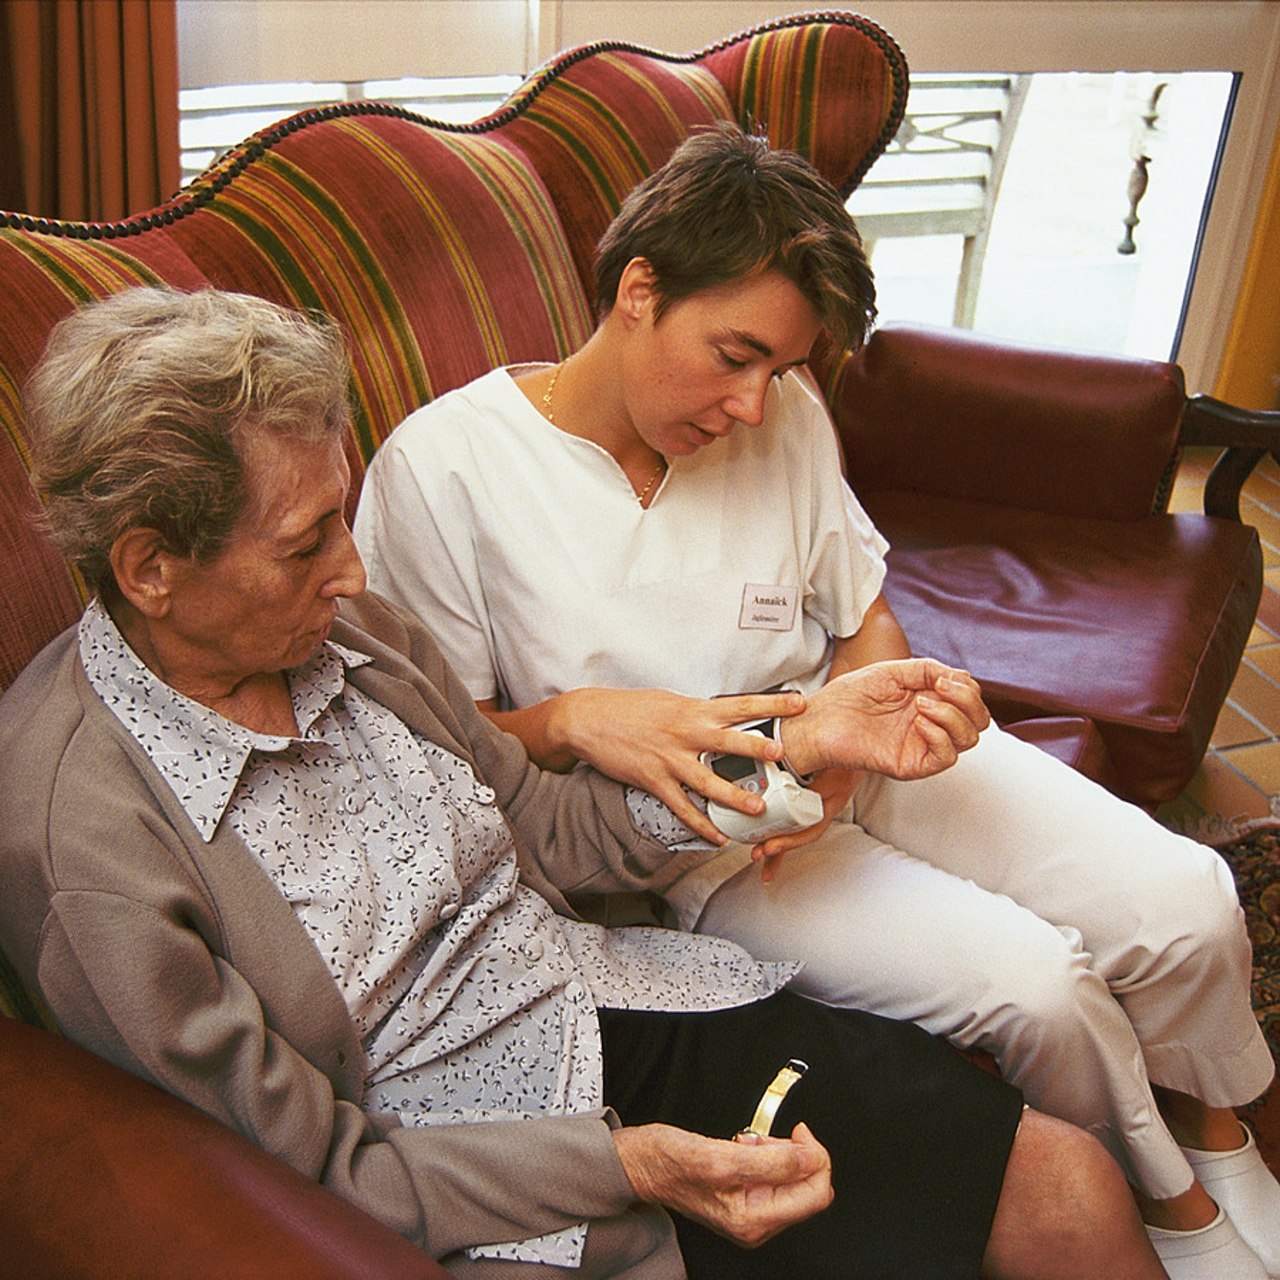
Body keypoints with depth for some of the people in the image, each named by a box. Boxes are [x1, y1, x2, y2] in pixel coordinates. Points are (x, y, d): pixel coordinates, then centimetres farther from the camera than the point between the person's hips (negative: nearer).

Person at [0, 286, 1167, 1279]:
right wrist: (625, 1166, -21)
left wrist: (802, 741, 0)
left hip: (620, 1013, 6)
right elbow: (305, 1166, -15)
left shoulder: (345, 632, -1)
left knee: (1071, 1185, -2)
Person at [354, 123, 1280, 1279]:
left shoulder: (785, 415, -2)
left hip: (855, 750, 5)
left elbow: (868, 623, 7)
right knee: (1030, 986, -22)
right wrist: (574, 721, -29)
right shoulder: (440, 469, -15)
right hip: (691, 834, -4)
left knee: (1183, 903, -12)